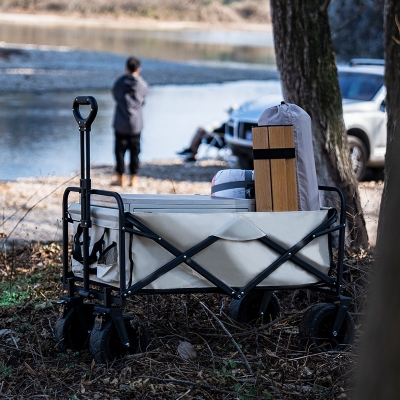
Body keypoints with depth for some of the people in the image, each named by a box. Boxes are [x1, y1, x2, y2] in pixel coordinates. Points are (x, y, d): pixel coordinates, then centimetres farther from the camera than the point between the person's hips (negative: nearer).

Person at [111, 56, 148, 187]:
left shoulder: (119, 82, -7)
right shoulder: (142, 84, -3)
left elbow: (115, 96, 7)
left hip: (120, 123, -1)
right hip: (136, 123, 1)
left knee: (120, 150, 6)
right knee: (135, 150, 7)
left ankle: (121, 177, 7)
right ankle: (133, 178, 7)